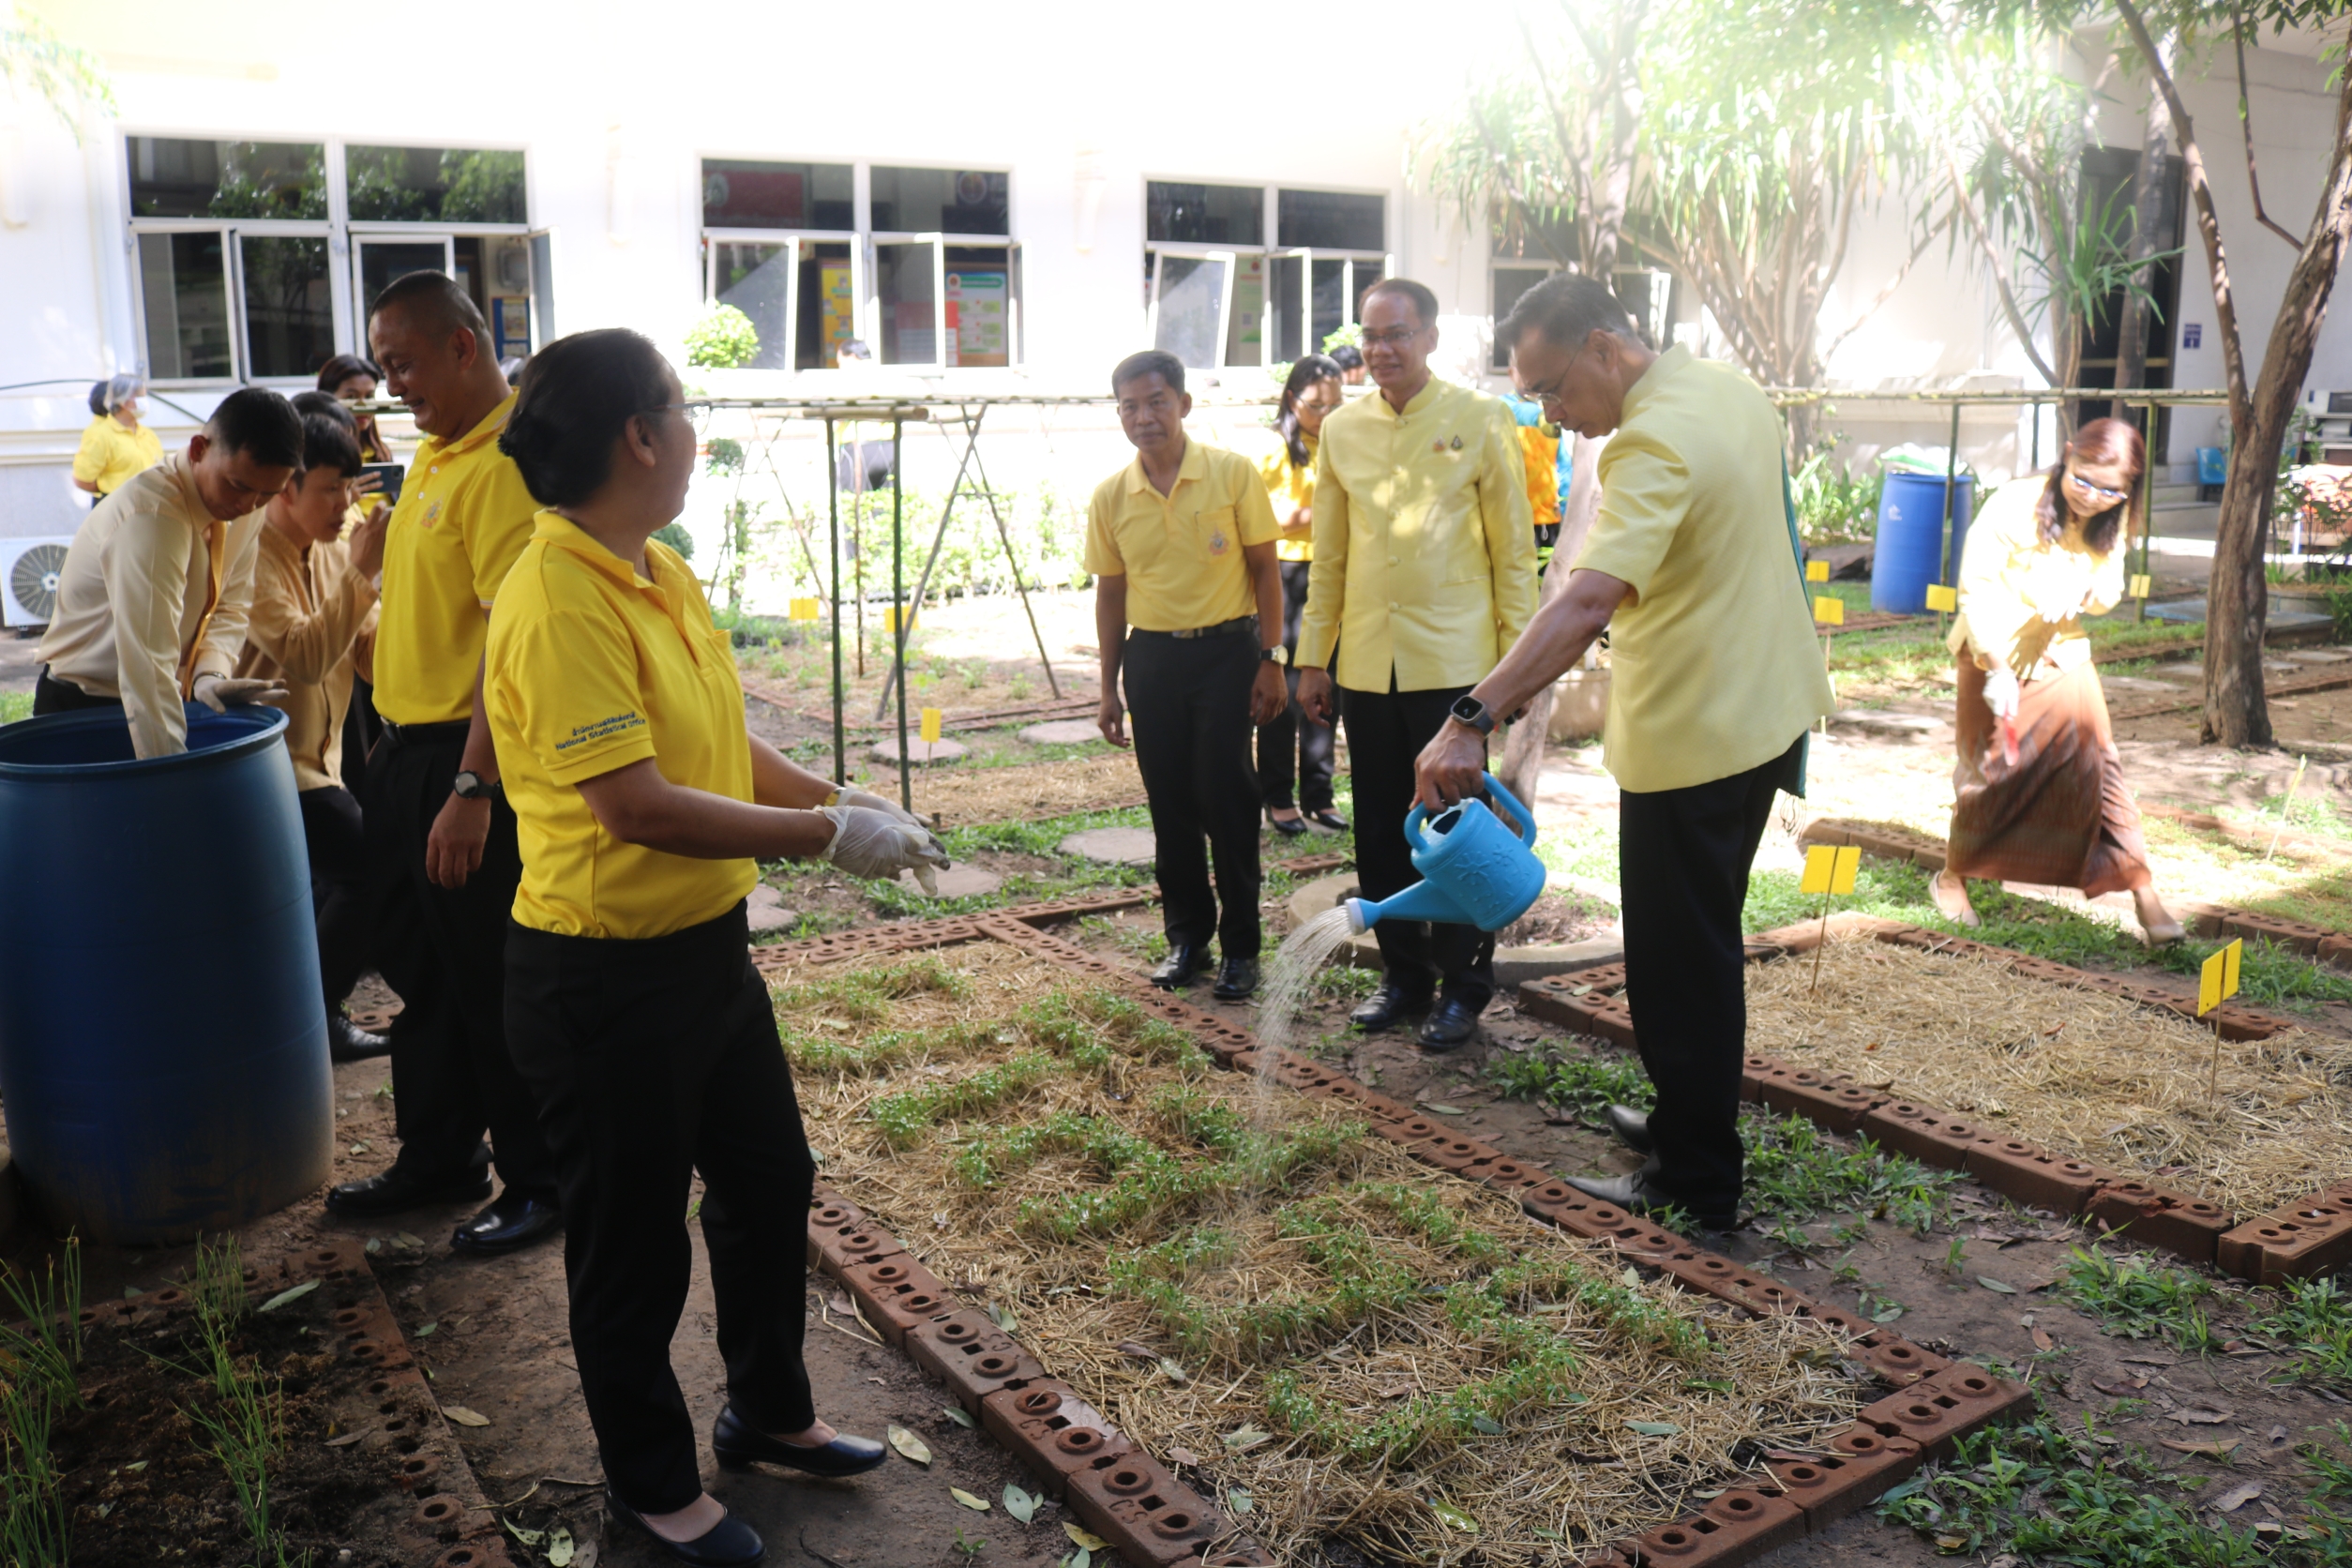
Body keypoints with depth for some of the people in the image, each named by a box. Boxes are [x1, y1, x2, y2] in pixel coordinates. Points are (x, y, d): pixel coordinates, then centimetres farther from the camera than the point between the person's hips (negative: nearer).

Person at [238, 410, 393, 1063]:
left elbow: (373, 653, 2)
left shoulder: (333, 551, 7)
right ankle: (314, 1016, -3)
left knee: (337, 886, 14)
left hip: (314, 758, 9)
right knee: (372, 869, -18)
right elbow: (304, 656, -29)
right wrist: (361, 572, -28)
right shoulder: (255, 556, -17)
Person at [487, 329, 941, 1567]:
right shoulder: (558, 602, -24)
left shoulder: (662, 573, 5)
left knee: (769, 1183, 22)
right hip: (604, 976, -9)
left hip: (708, 945, 9)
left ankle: (767, 1412, 46)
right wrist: (828, 837, -24)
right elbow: (638, 807, -28)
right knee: (634, 1238, 11)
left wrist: (844, 810, -1)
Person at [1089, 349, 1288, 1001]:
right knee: (1171, 803, 8)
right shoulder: (1110, 496, 4)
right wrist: (1110, 688, 10)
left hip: (1226, 652, -3)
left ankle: (1241, 946, 9)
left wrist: (1271, 660, -6)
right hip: (1151, 659, 3)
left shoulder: (1233, 474, -5)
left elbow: (1265, 569, 0)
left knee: (1228, 799, -3)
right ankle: (1186, 936, 21)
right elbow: (1110, 592, 11)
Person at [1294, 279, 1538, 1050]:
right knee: (1380, 829, 10)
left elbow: (1513, 548, -1)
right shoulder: (1342, 429, 8)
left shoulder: (1481, 420, -2)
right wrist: (1312, 656, 11)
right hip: (1367, 662, 4)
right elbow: (1328, 554, 12)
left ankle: (1463, 986, 17)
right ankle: (1403, 972, 26)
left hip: (1454, 661, -4)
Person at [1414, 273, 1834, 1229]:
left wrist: (1476, 718, -46)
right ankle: (1693, 1119, 36)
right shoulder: (1735, 390, 7)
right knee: (1706, 943, 21)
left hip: (1690, 736, -10)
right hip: (1765, 710, 10)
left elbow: (1586, 601, -39)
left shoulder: (1655, 442, -24)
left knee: (1678, 963, 2)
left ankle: (1695, 1185, 13)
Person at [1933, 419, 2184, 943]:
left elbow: (2109, 590, 2)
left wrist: (2081, 593, -24)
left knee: (2094, 758, -9)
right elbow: (1977, 585, -21)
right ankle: (1952, 877, 25)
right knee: (1991, 770, 4)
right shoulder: (2013, 504, -21)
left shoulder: (2112, 522, -5)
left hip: (2062, 651, 4)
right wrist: (1995, 667, -28)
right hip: (1994, 652, -3)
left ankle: (2142, 891, -6)